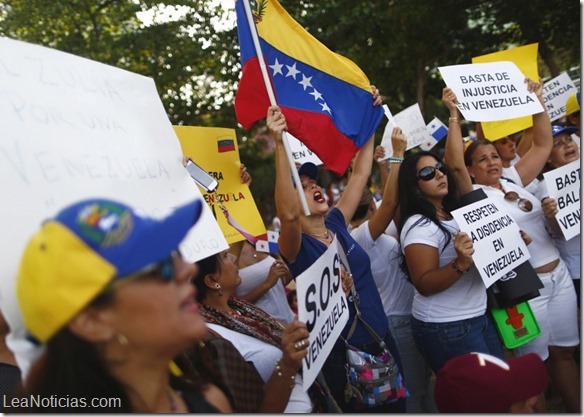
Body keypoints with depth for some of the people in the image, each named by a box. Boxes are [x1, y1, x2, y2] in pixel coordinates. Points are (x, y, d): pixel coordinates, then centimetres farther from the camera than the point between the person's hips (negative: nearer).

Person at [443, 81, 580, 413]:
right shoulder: (475, 196, -10)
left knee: (563, 352, 19)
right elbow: (454, 164, -28)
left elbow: (544, 144, 13)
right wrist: (455, 116, -29)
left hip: (559, 275, 6)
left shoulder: (515, 181, 9)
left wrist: (537, 101, 6)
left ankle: (575, 409, 34)